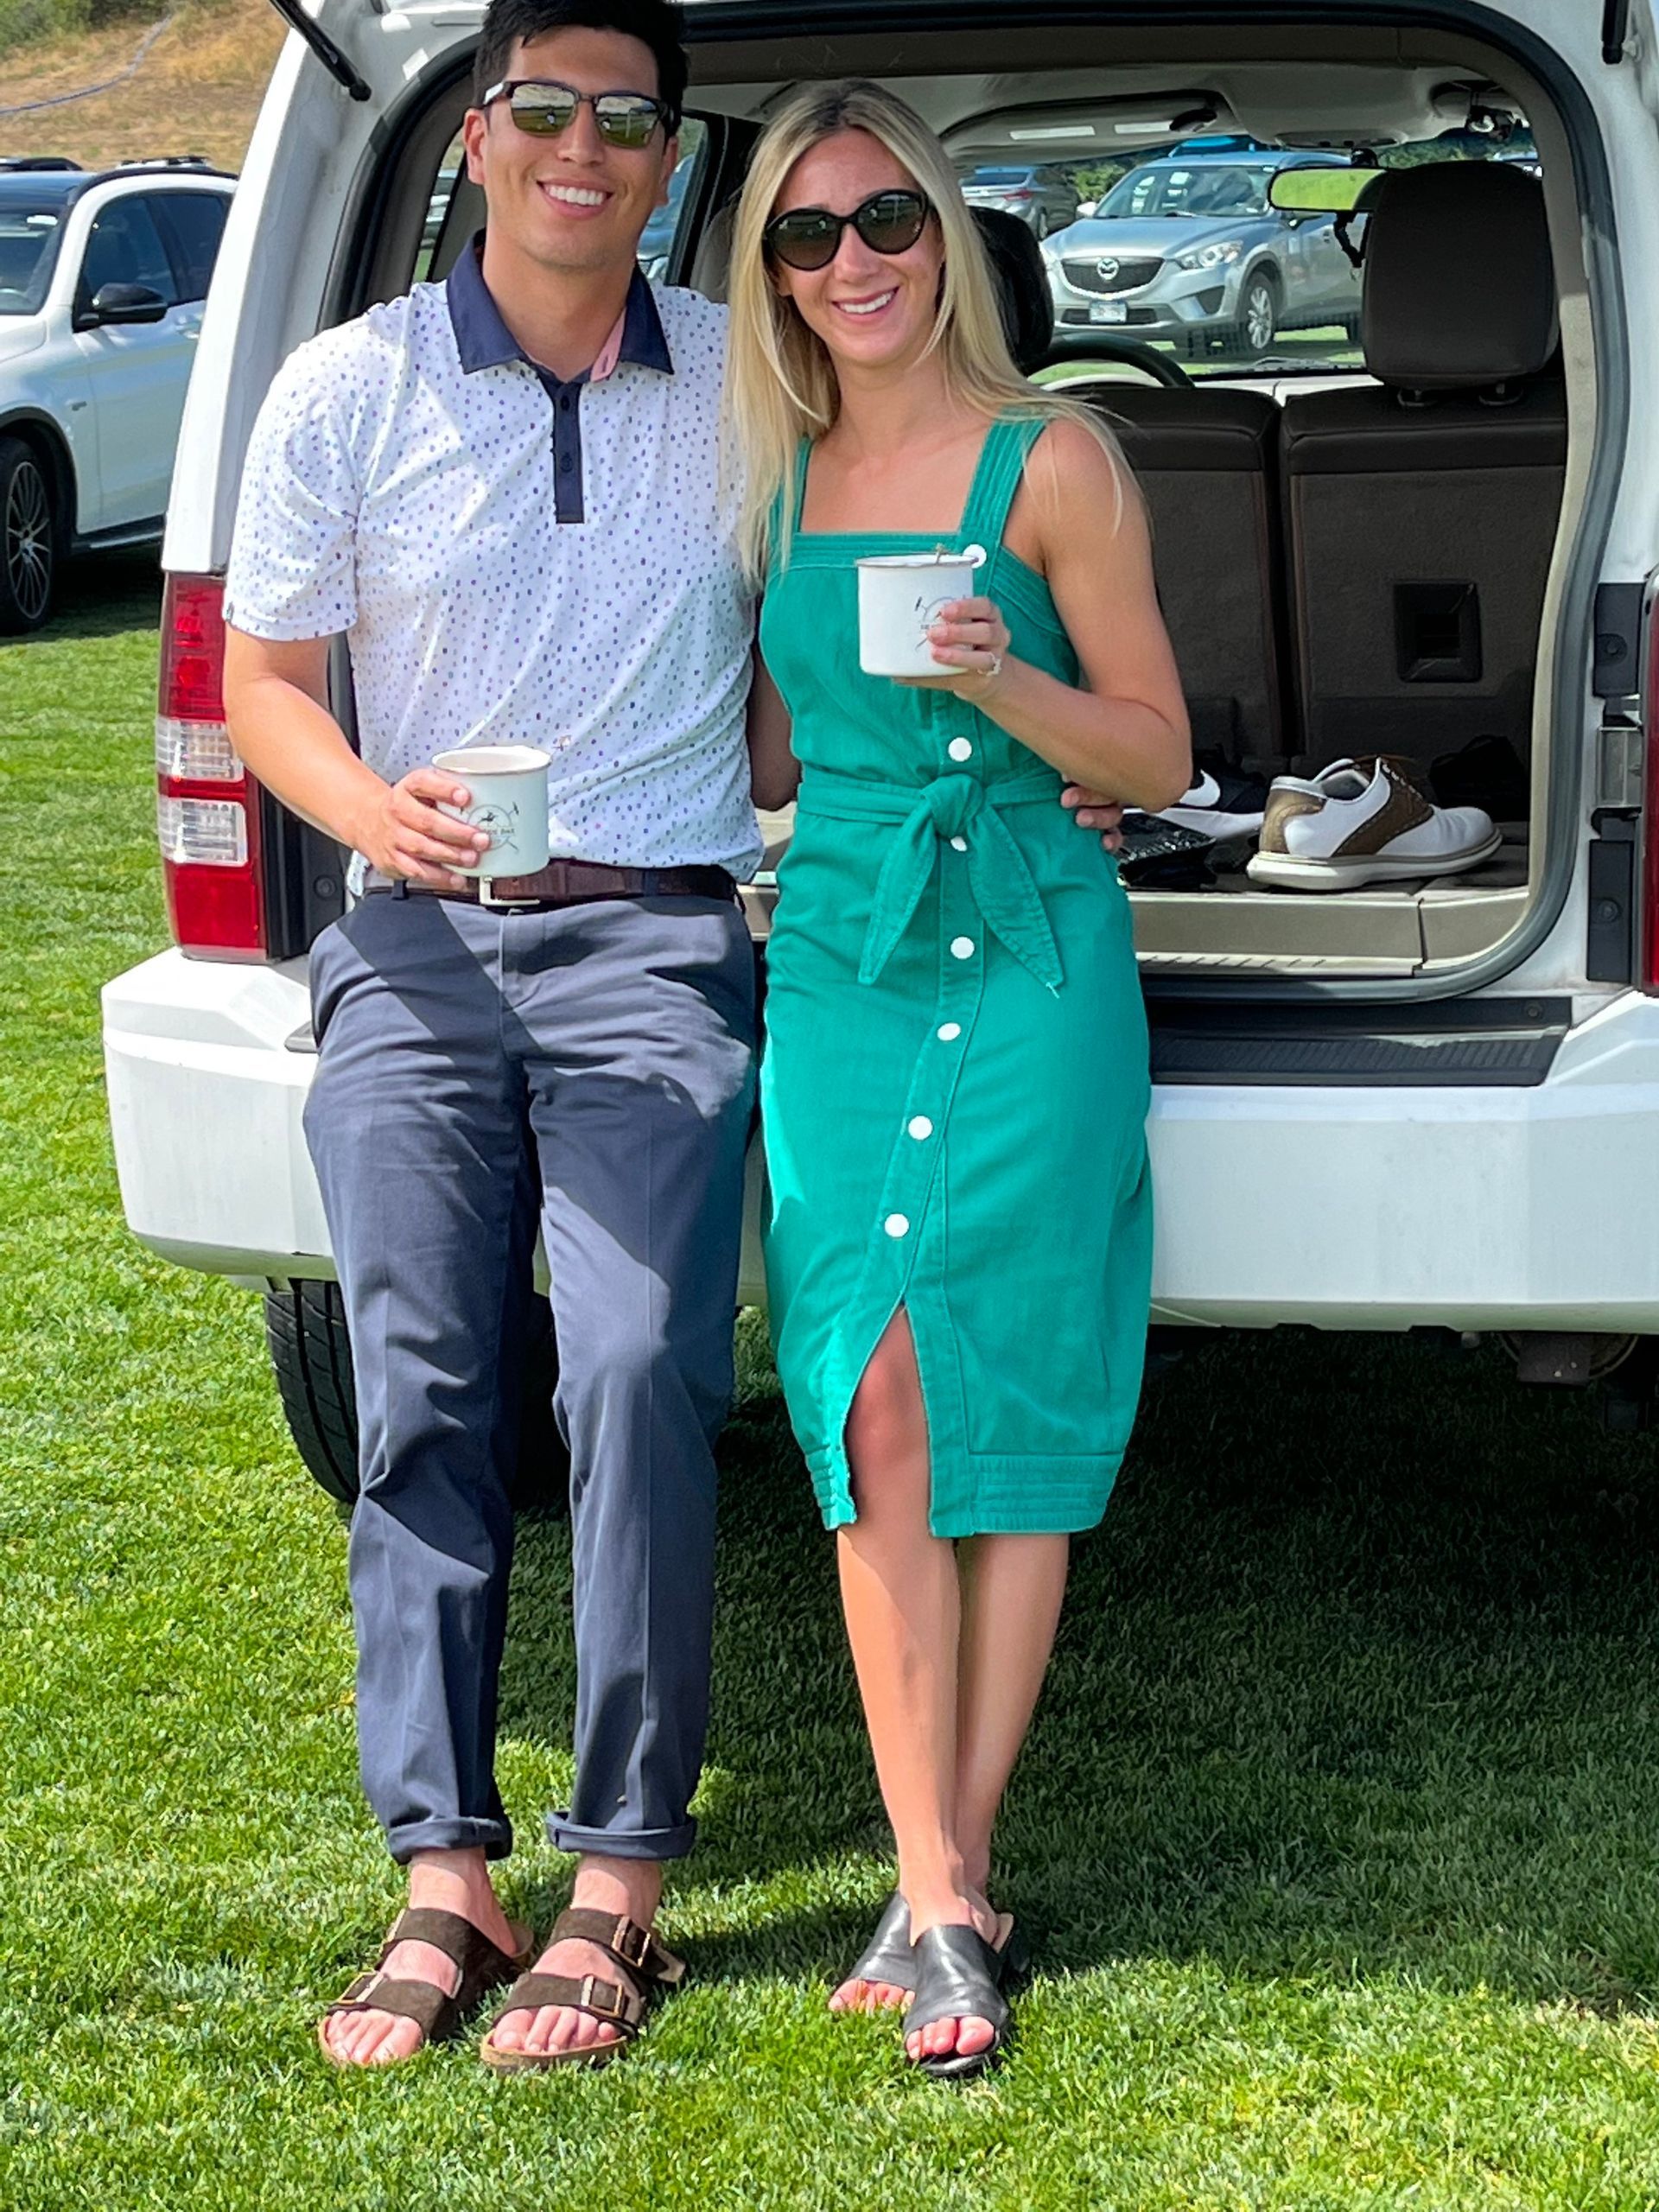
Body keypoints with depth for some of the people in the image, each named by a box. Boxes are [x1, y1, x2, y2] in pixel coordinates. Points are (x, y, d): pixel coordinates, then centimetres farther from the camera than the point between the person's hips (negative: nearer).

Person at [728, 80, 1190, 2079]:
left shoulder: (1051, 459, -1)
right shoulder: (777, 480, 12)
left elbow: (1156, 753, -1)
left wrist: (1001, 681, -17)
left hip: (1027, 963, -3)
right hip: (834, 967, 4)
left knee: (1007, 1418, -2)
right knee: (878, 1423, -3)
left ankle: (952, 1879, 8)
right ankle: (937, 1895, 0)